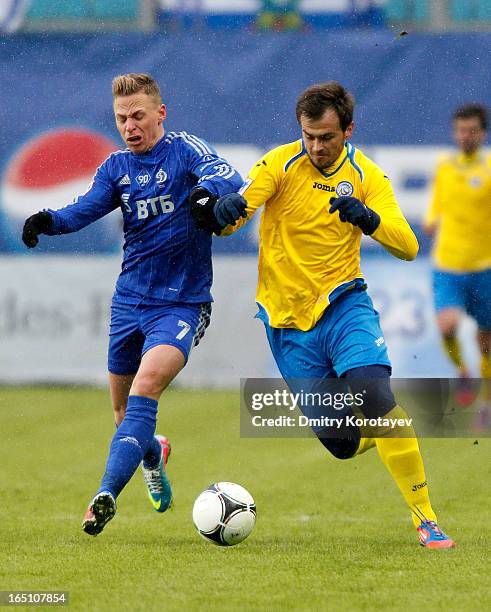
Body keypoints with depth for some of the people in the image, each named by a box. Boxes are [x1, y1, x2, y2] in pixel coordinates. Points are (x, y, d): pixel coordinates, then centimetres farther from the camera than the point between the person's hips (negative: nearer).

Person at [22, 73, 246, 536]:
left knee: (144, 389, -25)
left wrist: (208, 188, -47)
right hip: (129, 300, 5)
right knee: (123, 413, 13)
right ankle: (152, 454, 47)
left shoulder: (184, 150, -6)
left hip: (182, 303, -5)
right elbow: (85, 208, -7)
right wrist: (49, 221, -28)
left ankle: (106, 495, -30)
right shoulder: (117, 167, 8)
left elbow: (230, 177, -24)